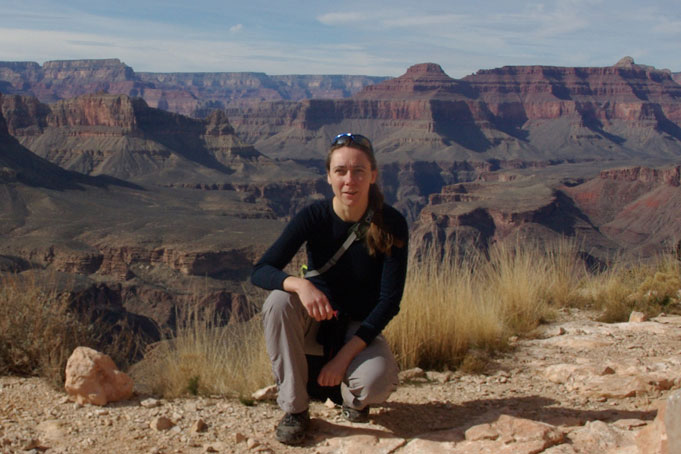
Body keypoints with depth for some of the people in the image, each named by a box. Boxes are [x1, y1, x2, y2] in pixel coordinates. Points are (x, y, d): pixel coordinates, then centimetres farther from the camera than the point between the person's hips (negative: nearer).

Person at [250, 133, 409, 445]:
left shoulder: (391, 224, -16)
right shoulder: (314, 216, -15)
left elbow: (390, 300, -16)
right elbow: (260, 271, -19)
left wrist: (345, 355, -24)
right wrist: (300, 284, -41)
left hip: (361, 328, -1)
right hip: (315, 322, 1)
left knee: (376, 384, -32)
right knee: (279, 301, -31)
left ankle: (352, 398, 7)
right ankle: (294, 408, -15)